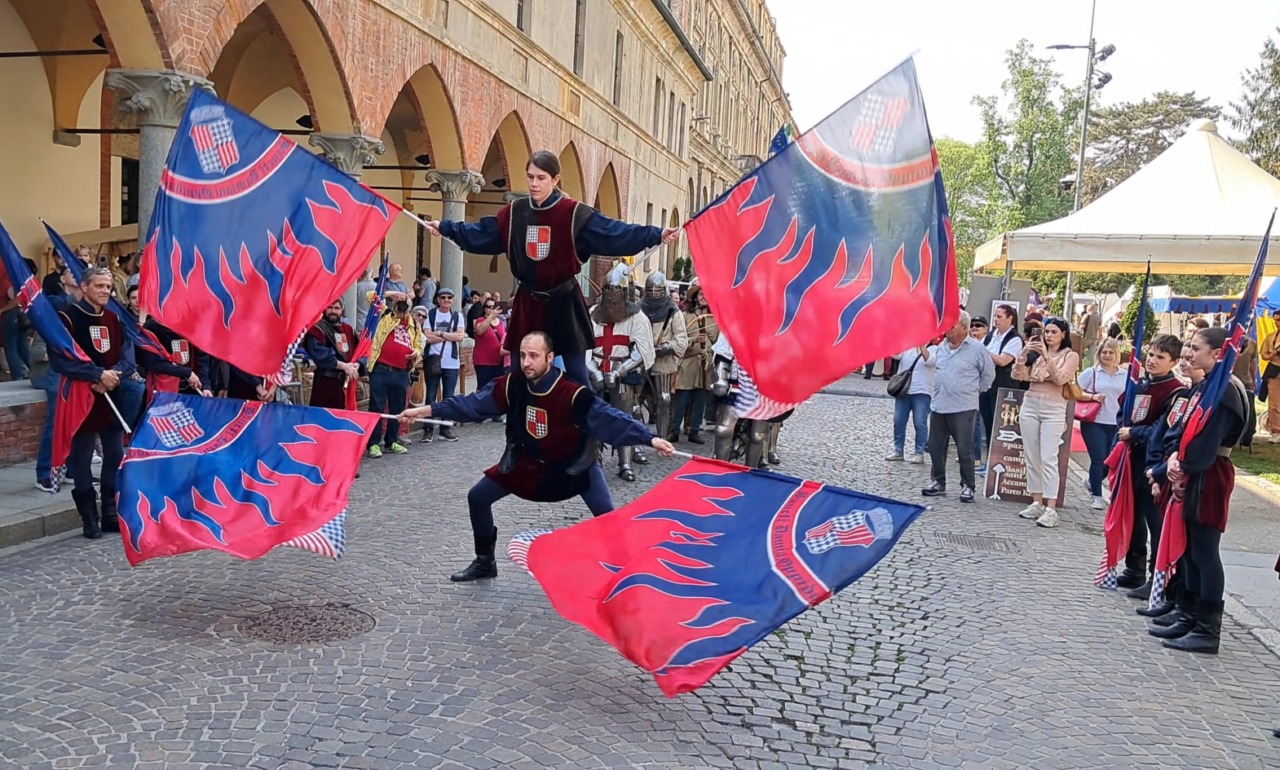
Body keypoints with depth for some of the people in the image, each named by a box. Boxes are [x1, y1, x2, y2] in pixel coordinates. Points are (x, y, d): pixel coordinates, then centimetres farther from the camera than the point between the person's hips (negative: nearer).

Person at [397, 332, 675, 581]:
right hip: (527, 460, 4)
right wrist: (424, 410, -11)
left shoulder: (573, 395, -32)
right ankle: (485, 562, 25)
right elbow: (471, 404, -10)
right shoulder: (512, 385, -18)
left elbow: (608, 418, -39)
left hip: (573, 463, -4)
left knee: (607, 516, -19)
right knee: (477, 498, 5)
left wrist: (650, 439, -51)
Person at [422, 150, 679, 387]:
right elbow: (479, 234, 12)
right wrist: (445, 228, 13)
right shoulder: (514, 213, 2)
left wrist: (655, 235, -30)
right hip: (528, 303, 4)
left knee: (576, 373, 0)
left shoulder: (574, 214, -12)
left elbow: (615, 234, -20)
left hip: (564, 303, -4)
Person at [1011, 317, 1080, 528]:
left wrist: (1046, 357, -23)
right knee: (1031, 458, 6)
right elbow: (1017, 376, 0)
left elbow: (1060, 379, -15)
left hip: (1053, 409, -4)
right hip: (1030, 405, 4)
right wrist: (1023, 354, -13)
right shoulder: (1036, 352, 6)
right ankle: (1037, 503, 14)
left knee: (1048, 459, -11)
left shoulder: (1071, 356, 0)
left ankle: (1051, 509, -12)